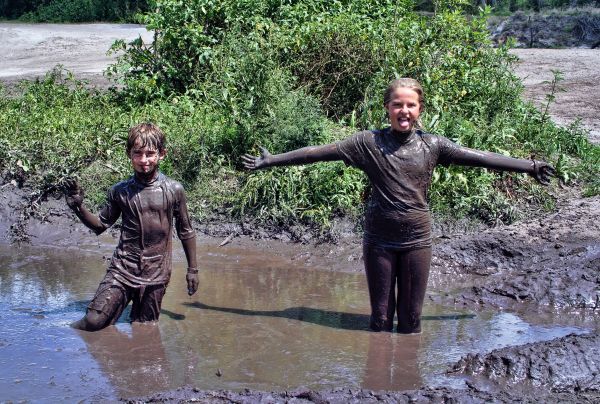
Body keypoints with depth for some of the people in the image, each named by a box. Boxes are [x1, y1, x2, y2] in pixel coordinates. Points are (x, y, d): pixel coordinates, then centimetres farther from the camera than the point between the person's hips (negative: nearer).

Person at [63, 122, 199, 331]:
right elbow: (100, 225, 10)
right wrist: (78, 208, -7)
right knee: (94, 321, -10)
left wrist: (192, 269, 11)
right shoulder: (120, 191, 0)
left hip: (156, 273, 0)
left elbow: (186, 231, 8)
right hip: (122, 267, 0)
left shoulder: (174, 190, -2)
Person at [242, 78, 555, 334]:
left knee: (411, 318, 10)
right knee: (380, 317, 10)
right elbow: (320, 152, -5)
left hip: (417, 240, 1)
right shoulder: (369, 143, -5)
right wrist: (270, 161, -6)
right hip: (379, 240, -1)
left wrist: (529, 167, 4)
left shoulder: (432, 146, -1)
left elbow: (479, 157, 2)